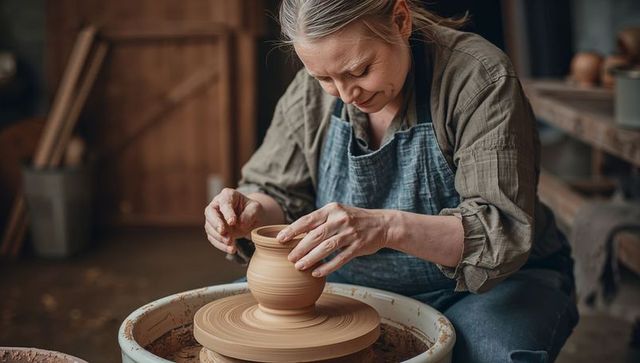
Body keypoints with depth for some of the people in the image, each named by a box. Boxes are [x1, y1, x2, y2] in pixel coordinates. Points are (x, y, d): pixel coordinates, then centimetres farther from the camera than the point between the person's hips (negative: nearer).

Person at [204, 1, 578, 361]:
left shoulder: (479, 78, -22)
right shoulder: (312, 91, -8)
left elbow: (502, 234, -27)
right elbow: (277, 193, 2)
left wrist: (389, 227, -43)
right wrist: (252, 213, -22)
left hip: (489, 282, -2)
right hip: (358, 286, 3)